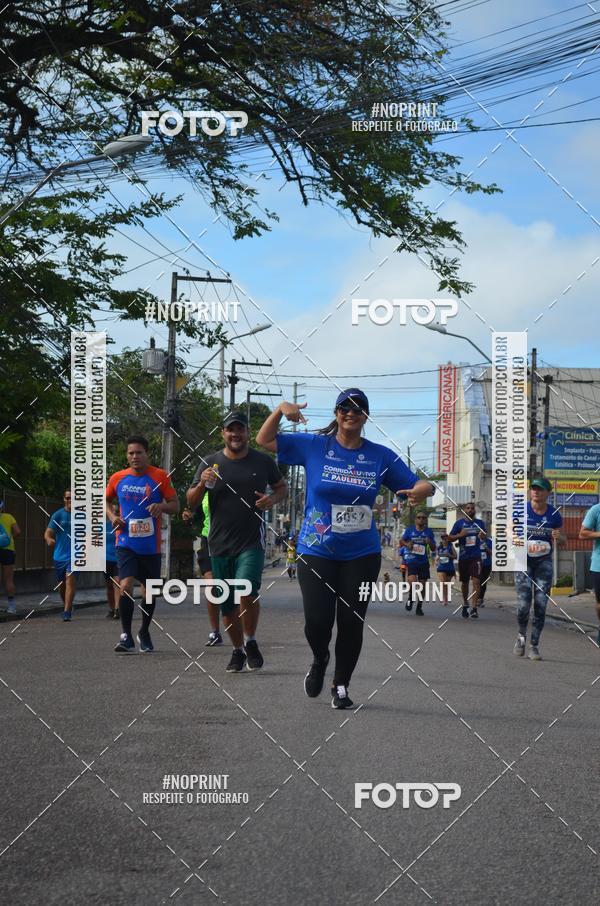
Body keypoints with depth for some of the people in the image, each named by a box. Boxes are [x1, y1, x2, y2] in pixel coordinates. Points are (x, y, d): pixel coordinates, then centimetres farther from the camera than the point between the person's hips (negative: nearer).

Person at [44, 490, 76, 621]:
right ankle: (68, 606, 37)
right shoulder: (58, 515, 0)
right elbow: (48, 532, -9)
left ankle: (67, 613, -23)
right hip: (59, 555, 2)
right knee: (62, 584, 13)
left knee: (70, 580, -18)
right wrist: (49, 539, -32)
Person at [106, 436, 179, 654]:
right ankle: (126, 636, -11)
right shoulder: (117, 478, 3)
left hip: (150, 545, 0)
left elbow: (175, 506, -1)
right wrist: (112, 516, 1)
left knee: (150, 590, 11)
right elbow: (106, 500, 20)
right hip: (126, 543, 0)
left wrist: (161, 506, -22)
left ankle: (144, 633, 32)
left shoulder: (160, 476, -2)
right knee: (126, 586, -18)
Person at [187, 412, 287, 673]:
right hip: (220, 544, 2)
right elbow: (191, 503, 5)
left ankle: (251, 642, 1)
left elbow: (282, 487, 17)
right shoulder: (211, 463, 4)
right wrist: (202, 484, -16)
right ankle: (238, 651, 26)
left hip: (252, 542, -2)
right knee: (227, 605, 8)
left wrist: (273, 499, -6)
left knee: (247, 592, -22)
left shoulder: (263, 462, 3)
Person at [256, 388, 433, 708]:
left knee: (351, 622, 3)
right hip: (316, 551, -1)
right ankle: (319, 662, 26)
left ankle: (341, 685, 21)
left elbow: (417, 485, 5)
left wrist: (422, 490, -20)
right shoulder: (314, 446, 0)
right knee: (317, 620, -9)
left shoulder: (381, 455, 3)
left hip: (361, 553, 1)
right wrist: (280, 409, -13)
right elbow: (264, 441, 3)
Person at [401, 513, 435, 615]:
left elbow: (433, 549, 8)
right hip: (412, 560, -2)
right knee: (412, 581, -22)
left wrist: (430, 543, -14)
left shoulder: (429, 532, 5)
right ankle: (410, 598, 7)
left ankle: (419, 607, 19)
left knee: (422, 585, 4)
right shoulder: (409, 529, 3)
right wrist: (407, 544, -9)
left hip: (424, 562, 2)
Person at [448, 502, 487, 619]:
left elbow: (485, 536, 18)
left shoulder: (480, 523, 6)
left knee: (476, 581, -14)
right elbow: (450, 538, 4)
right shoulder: (459, 523, 3)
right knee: (464, 582, 13)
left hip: (476, 557, -1)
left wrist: (483, 536, -7)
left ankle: (474, 608, -16)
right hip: (463, 557, 1)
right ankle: (465, 604, 32)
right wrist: (460, 535, -15)